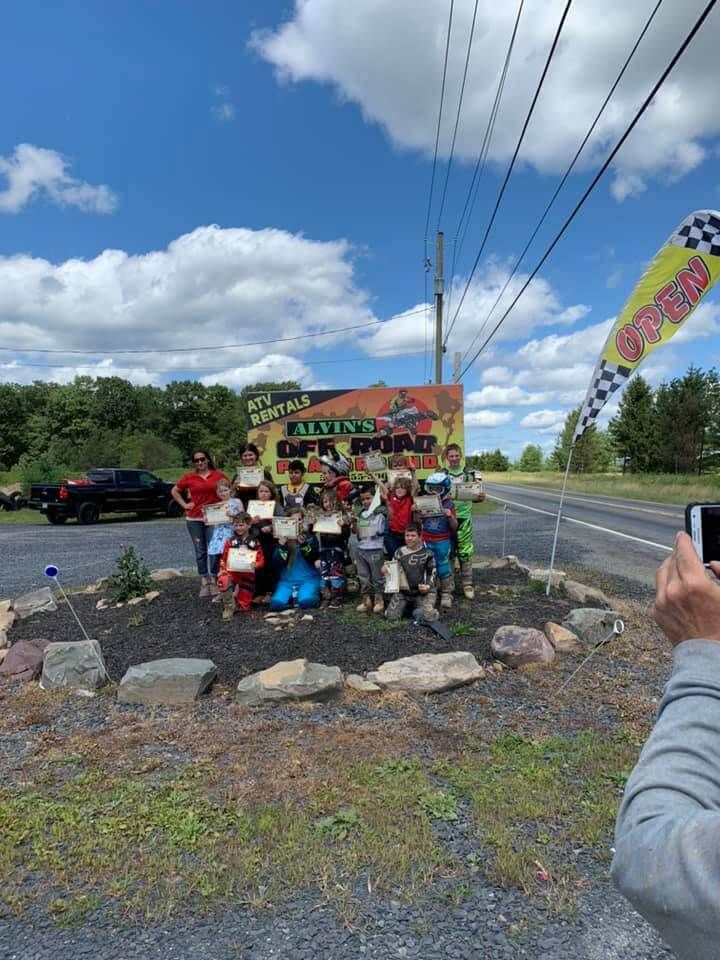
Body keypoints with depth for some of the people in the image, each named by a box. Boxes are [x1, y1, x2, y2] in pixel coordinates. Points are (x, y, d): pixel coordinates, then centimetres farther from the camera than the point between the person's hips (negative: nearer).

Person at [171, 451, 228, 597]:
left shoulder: (219, 475, 1)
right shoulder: (188, 477, 4)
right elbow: (174, 491, 15)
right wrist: (184, 505, 5)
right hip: (194, 519, 2)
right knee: (200, 551, 7)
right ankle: (204, 582, 15)